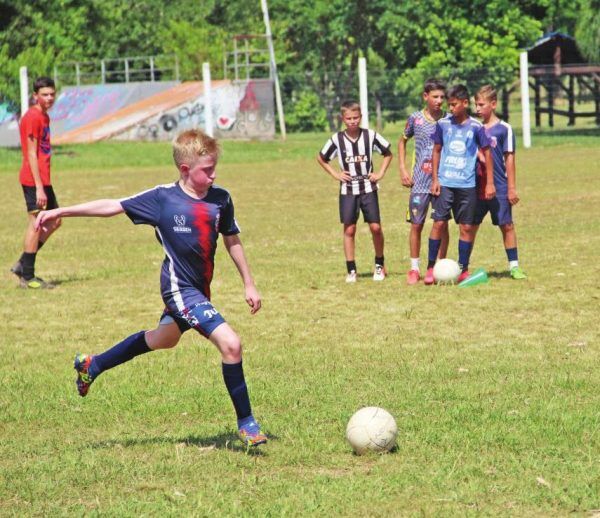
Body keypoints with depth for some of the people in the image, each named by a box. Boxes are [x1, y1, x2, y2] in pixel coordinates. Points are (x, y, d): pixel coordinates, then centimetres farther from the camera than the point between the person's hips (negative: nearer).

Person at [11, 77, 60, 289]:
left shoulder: (44, 116, 15)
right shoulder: (32, 118, -15)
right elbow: (31, 154, -18)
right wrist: (39, 187, -21)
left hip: (43, 180, 10)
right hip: (34, 181, -10)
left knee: (54, 221, 14)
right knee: (36, 224, -5)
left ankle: (22, 265, 17)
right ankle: (27, 277, 2)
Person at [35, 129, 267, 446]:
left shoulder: (221, 199, -2)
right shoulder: (162, 198, -13)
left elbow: (232, 241, 11)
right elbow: (112, 206, -7)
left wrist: (249, 285, 13)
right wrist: (60, 212, -8)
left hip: (199, 289, 7)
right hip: (179, 289, -7)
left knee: (162, 340, 29)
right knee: (230, 344, -20)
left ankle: (92, 366, 50)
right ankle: (246, 423, -7)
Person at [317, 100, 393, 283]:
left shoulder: (370, 136, -4)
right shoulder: (337, 139, -4)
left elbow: (388, 153, 10)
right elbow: (321, 158, 11)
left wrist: (380, 173, 0)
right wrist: (335, 174, 0)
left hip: (368, 188, 0)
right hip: (347, 190, 0)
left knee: (375, 227, -5)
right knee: (349, 229, 0)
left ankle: (379, 264, 14)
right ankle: (351, 270, 5)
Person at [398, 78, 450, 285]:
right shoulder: (415, 118, 1)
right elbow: (402, 141, 16)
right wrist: (402, 169, 7)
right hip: (420, 181, 0)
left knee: (442, 224, 2)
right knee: (416, 224, 0)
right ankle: (414, 269, 9)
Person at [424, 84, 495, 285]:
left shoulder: (476, 127, -3)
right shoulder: (443, 124, 2)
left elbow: (486, 153, 4)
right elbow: (436, 151, 9)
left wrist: (490, 183, 2)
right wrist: (435, 179, 3)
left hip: (467, 185, 0)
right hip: (444, 183, 0)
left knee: (467, 227, 3)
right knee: (438, 223, -5)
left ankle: (463, 270, 12)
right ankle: (431, 268, 2)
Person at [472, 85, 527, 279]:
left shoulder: (504, 129, -4)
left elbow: (509, 159, -4)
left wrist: (512, 188, -5)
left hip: (499, 189, -4)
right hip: (477, 188, 4)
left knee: (507, 226, 1)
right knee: (471, 226, 7)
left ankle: (514, 265, 9)